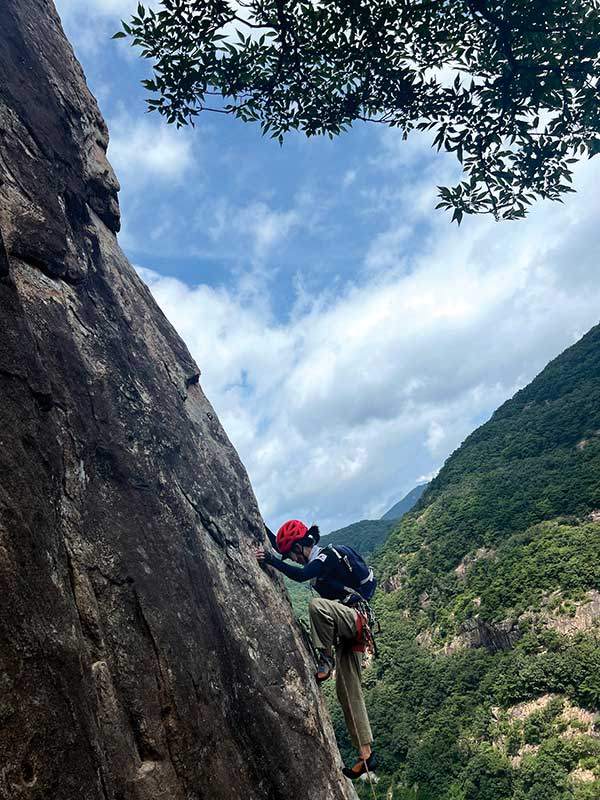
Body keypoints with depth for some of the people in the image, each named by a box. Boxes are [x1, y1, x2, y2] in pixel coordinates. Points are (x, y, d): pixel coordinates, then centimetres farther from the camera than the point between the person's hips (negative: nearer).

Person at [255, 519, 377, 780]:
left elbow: (301, 575, -32)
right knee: (348, 692, 7)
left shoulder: (329, 554, -13)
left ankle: (325, 661, -21)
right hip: (345, 627, 9)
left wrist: (271, 560, -33)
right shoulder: (318, 560, 15)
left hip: (355, 619, -9)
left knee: (317, 604, -35)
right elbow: (280, 544, 23)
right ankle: (366, 755, 13)